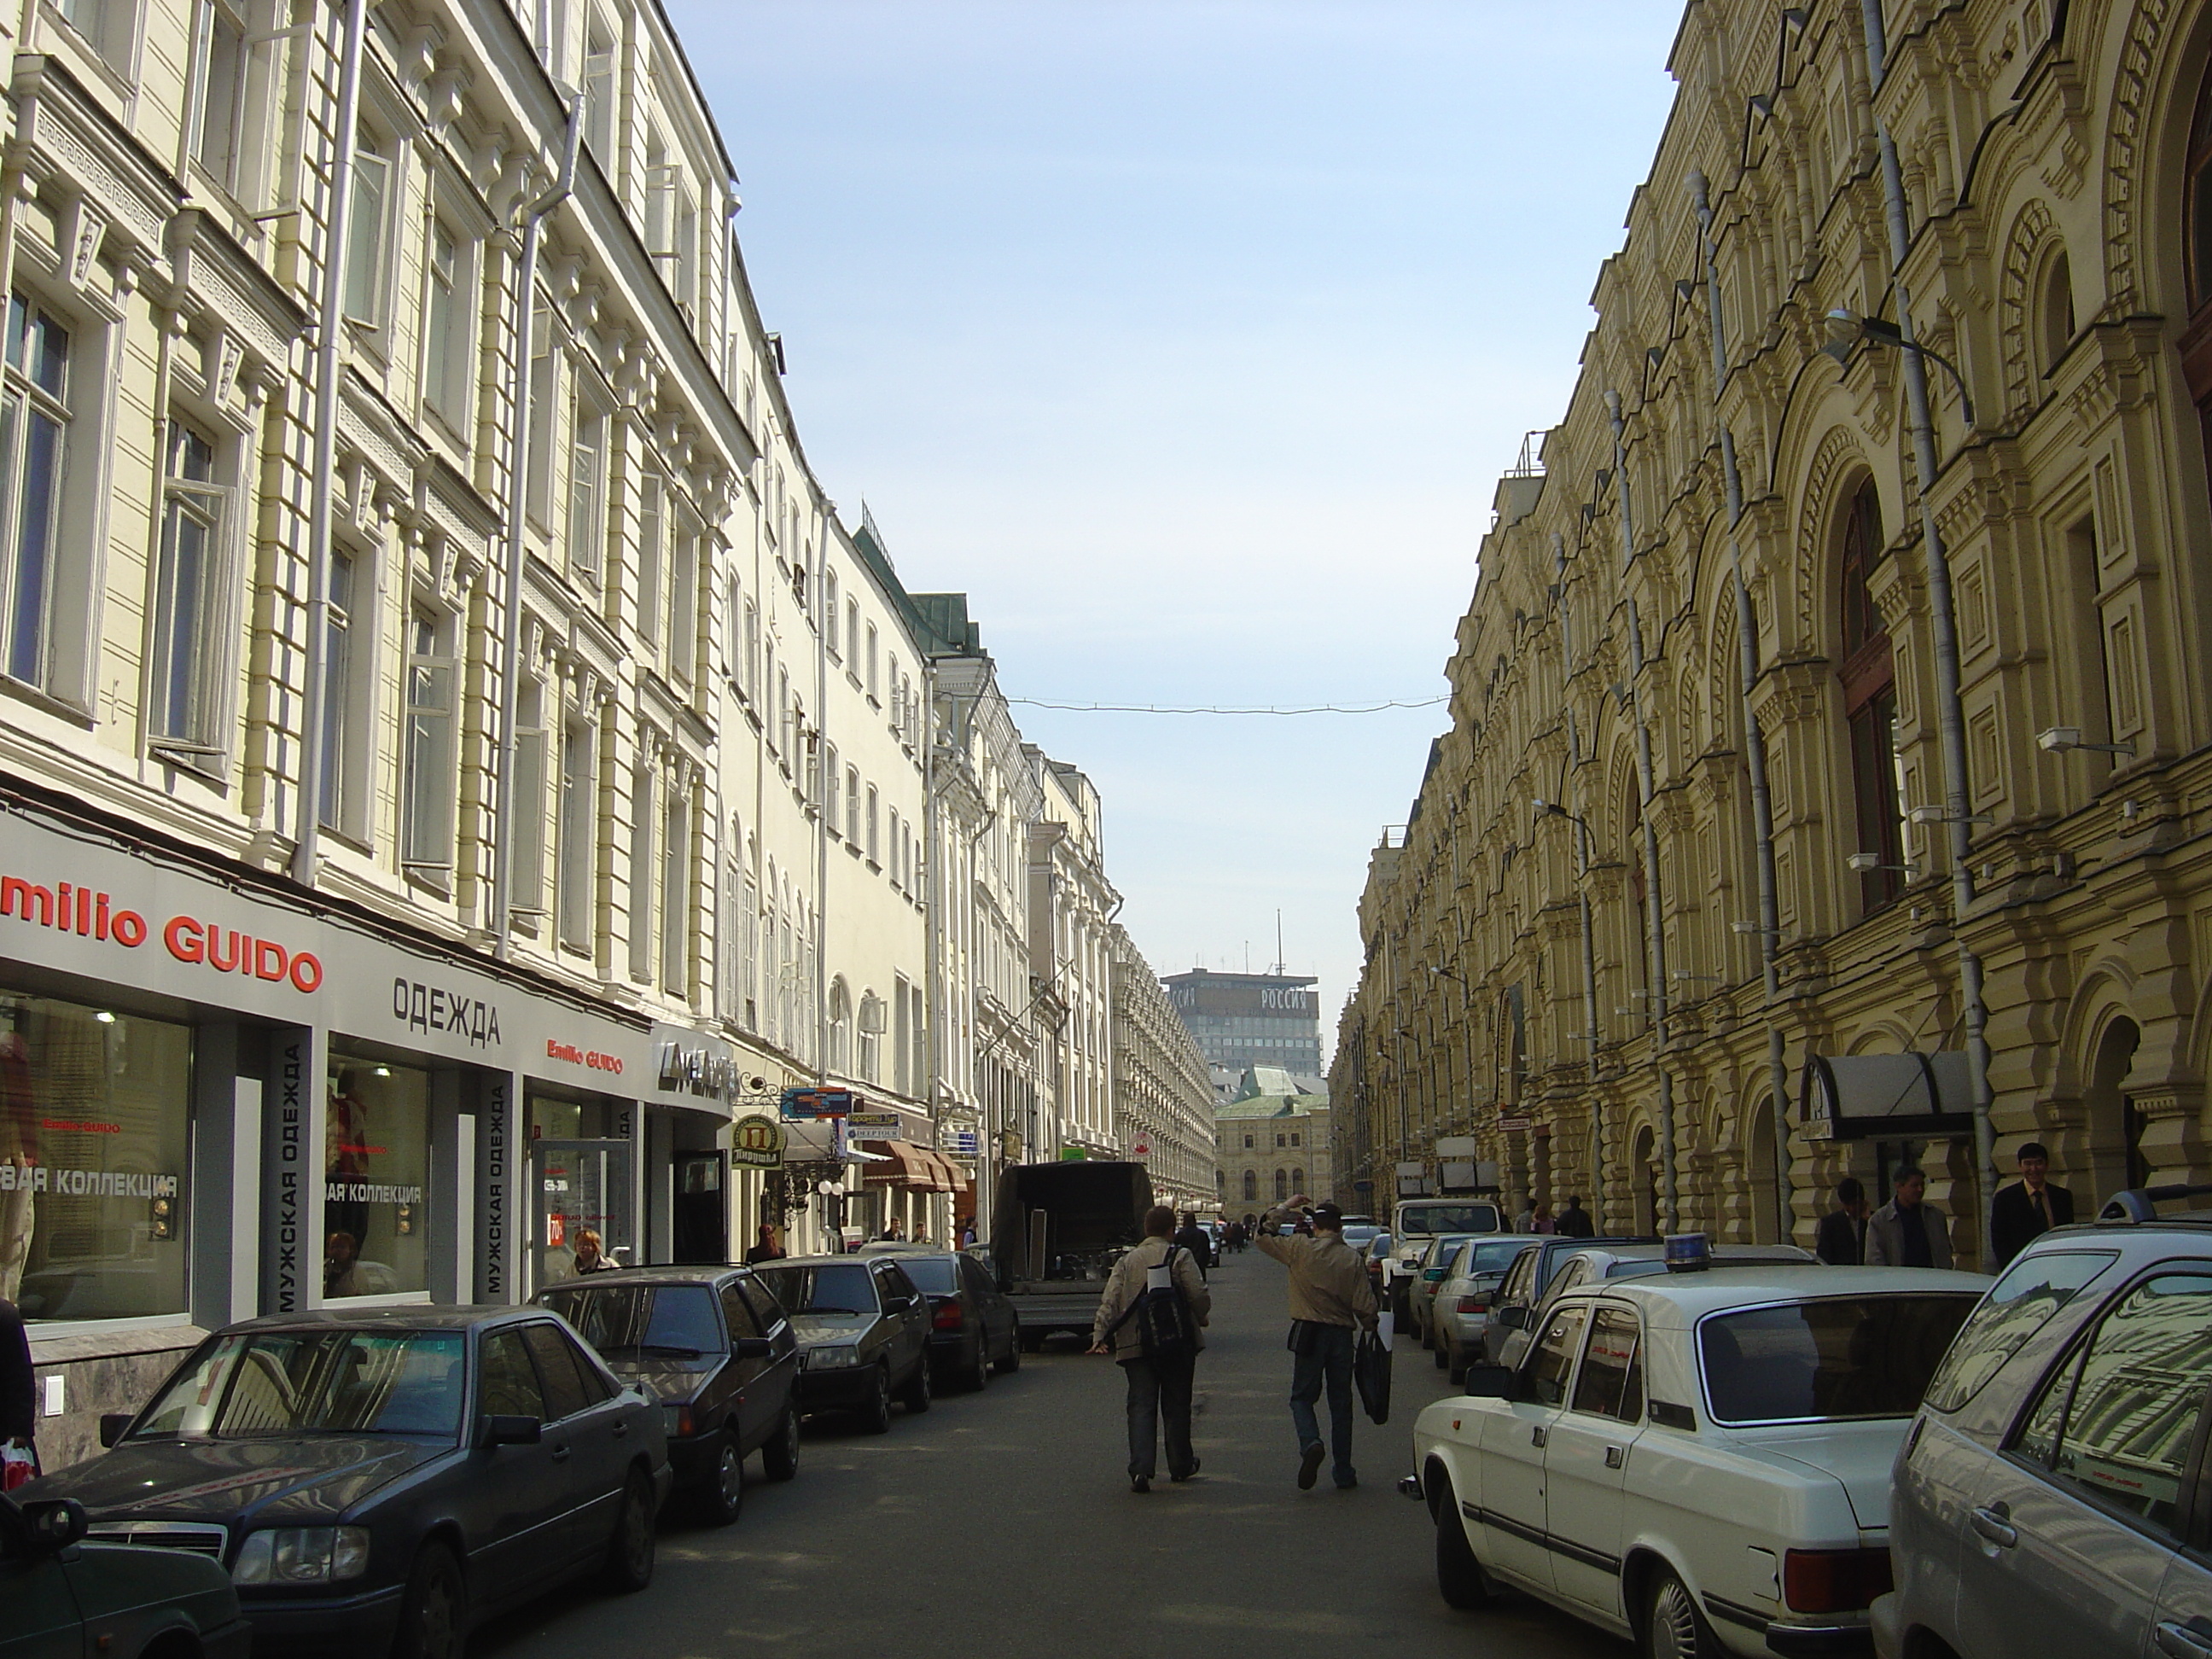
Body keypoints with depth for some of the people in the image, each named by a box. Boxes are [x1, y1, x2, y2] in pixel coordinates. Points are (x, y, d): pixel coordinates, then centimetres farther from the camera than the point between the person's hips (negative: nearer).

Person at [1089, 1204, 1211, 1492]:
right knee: (1176, 1405, 12)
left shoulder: (1126, 1261, 6)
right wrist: (1200, 1318, 10)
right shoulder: (1180, 1257, -3)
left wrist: (1100, 1335, -9)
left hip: (1135, 1346, 2)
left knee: (1141, 1405, 0)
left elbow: (1110, 1301, -3)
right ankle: (1180, 1465, 24)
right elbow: (1200, 1297, -9)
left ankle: (1141, 1469, -14)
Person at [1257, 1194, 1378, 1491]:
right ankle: (1344, 1473, 12)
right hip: (1342, 1334, 2)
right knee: (1341, 1403, 10)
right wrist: (1372, 1327, 16)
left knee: (1302, 1397, 9)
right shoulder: (1352, 1258, -2)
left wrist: (1284, 1209, 15)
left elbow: (1264, 1236, 7)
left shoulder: (1300, 1250, -5)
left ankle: (1311, 1443, -20)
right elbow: (1364, 1304, -3)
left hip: (1310, 1333, -2)